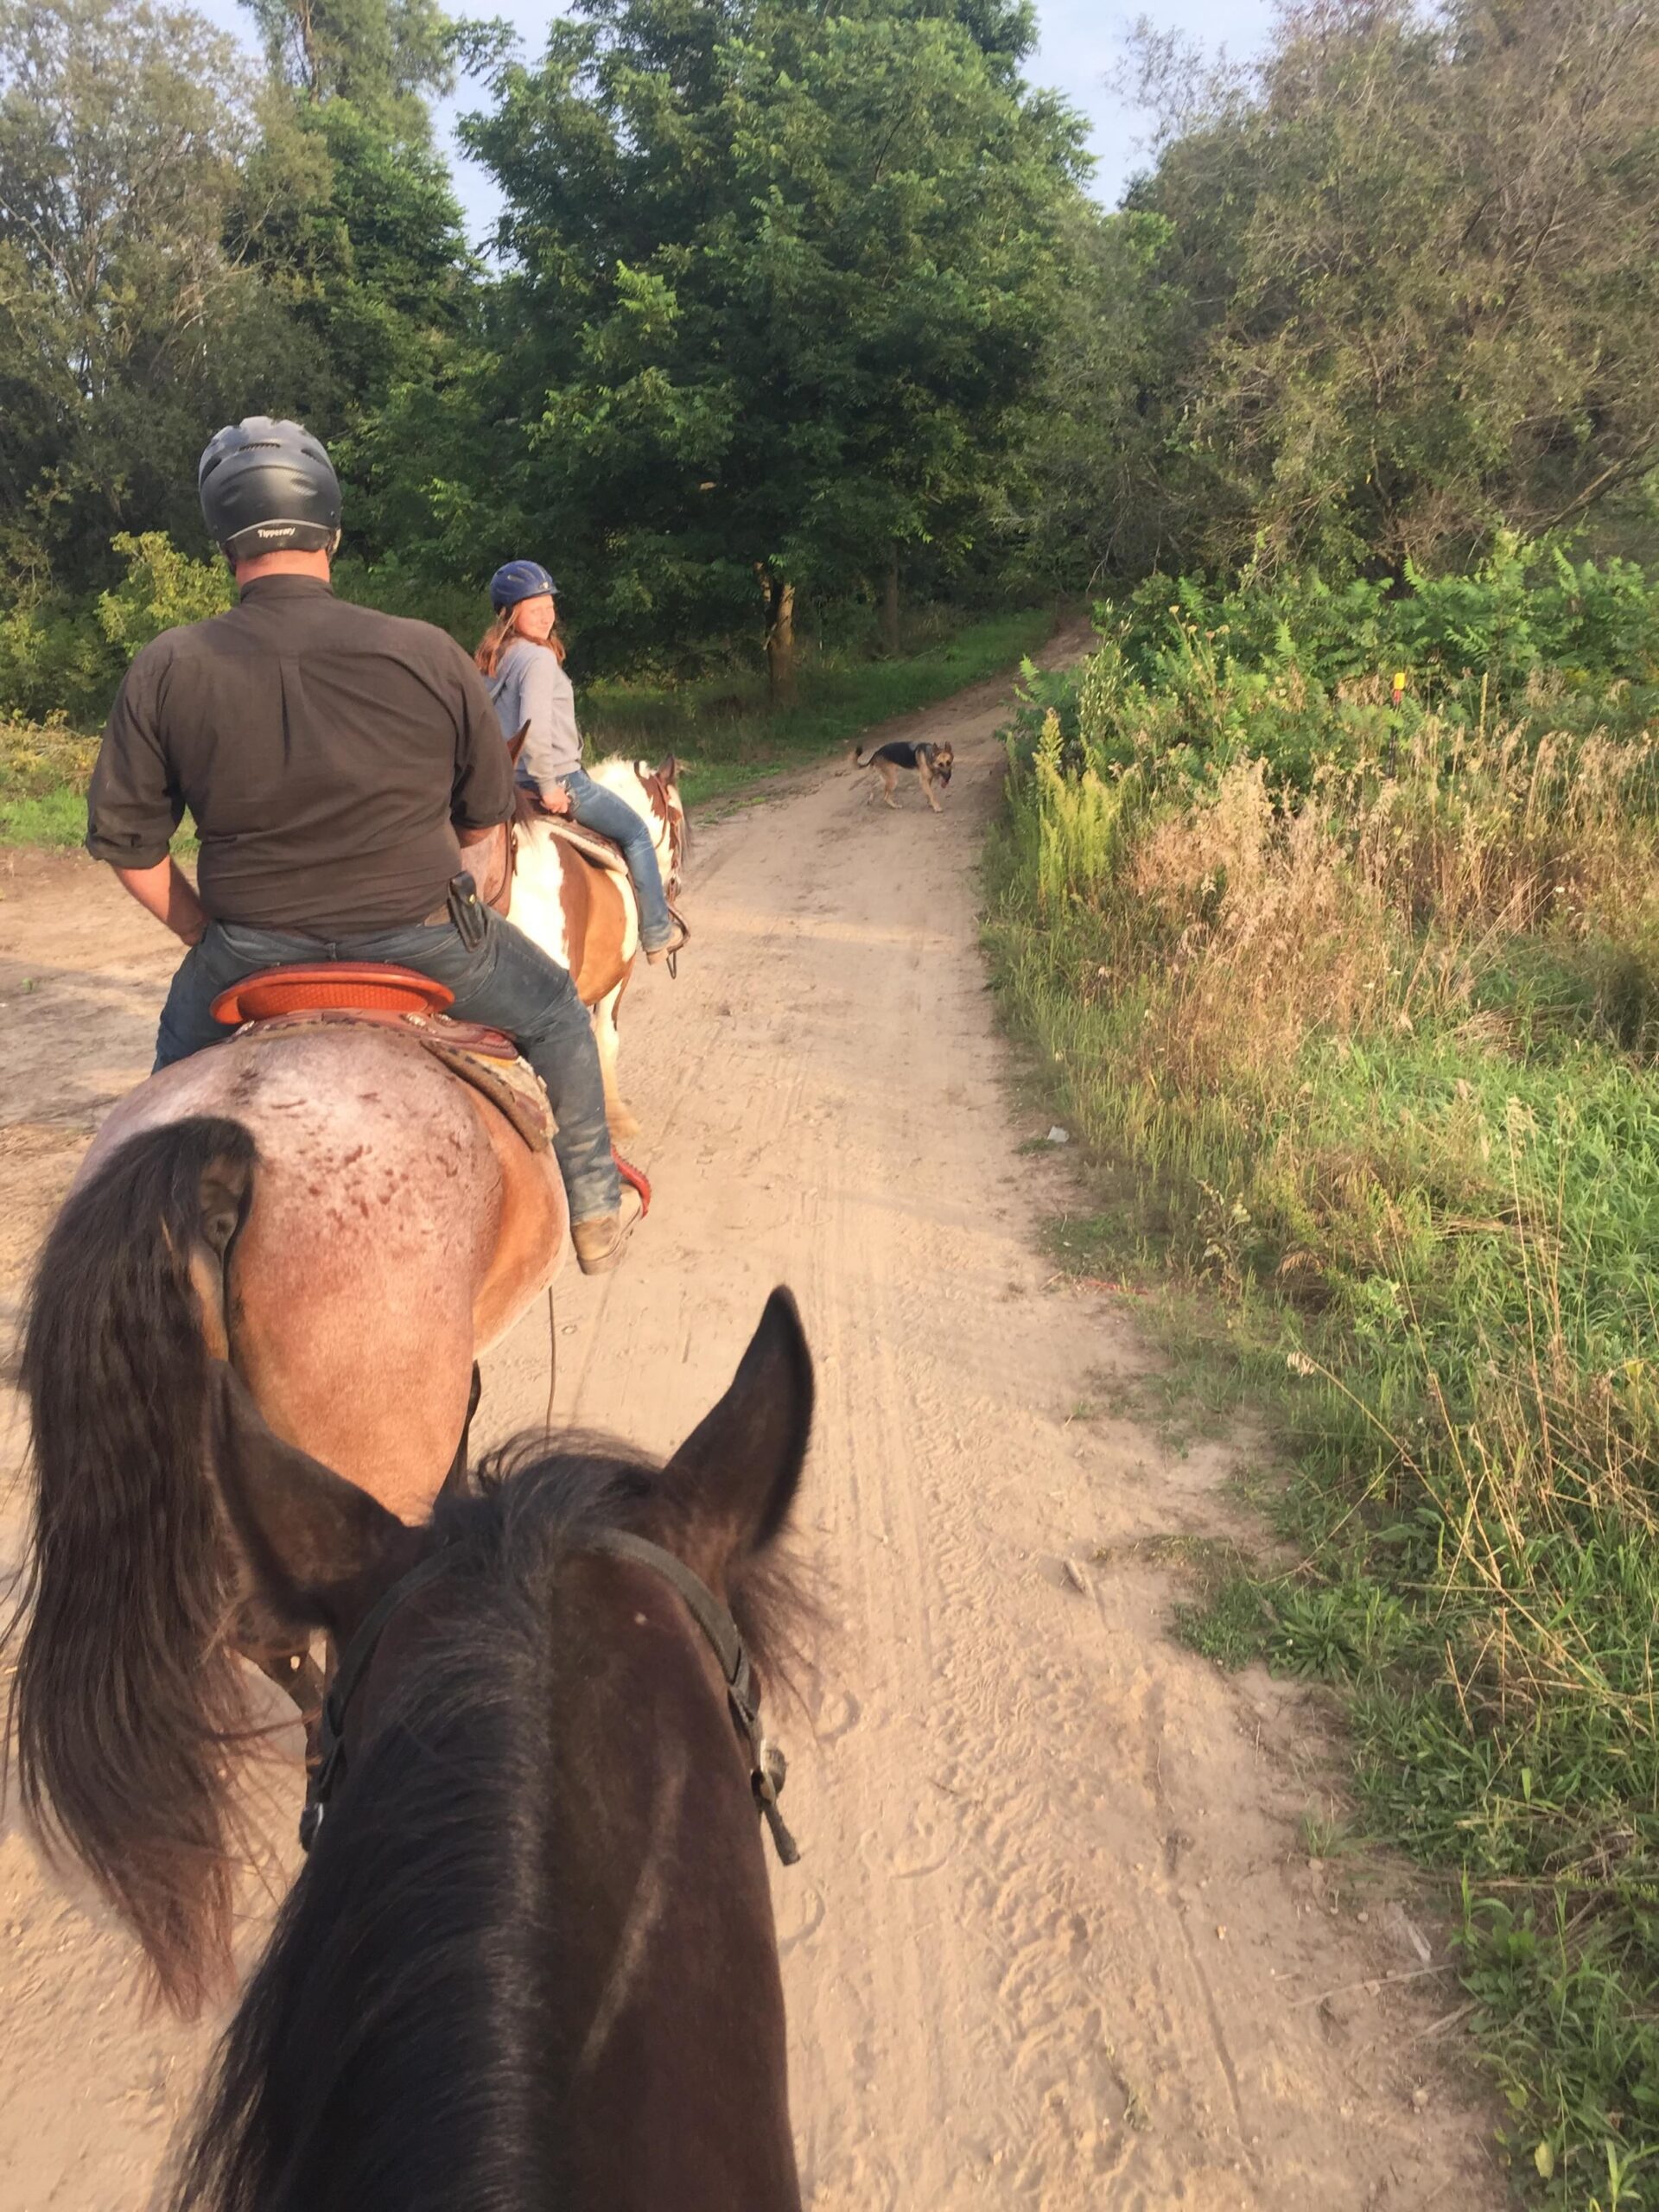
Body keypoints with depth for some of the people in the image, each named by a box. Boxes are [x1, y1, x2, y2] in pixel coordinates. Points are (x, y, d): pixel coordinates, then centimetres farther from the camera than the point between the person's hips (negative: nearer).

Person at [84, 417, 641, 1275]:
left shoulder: (165, 671, -7)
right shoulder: (427, 654, -9)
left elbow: (126, 842, 0)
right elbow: (486, 815, 3)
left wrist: (206, 936, 15)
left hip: (250, 957, 2)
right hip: (424, 941, -1)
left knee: (181, 1047, 34)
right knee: (555, 1008, 27)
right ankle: (596, 1211, 33)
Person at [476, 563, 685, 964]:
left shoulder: (490, 659, 8)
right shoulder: (539, 658, -20)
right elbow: (535, 727, -32)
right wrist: (548, 787, -22)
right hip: (561, 778, -9)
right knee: (636, 832, 10)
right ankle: (658, 934, 14)